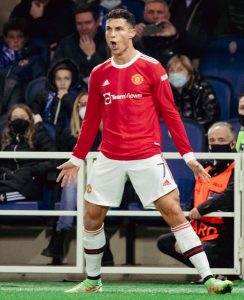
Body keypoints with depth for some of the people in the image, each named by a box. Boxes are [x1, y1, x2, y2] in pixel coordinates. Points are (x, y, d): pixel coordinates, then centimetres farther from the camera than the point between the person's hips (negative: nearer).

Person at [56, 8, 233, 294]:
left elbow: (170, 113, -3)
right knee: (92, 217, 5)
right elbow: (91, 119, 17)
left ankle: (208, 278, -13)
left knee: (174, 212, -11)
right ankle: (92, 281, 25)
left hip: (147, 157, -4)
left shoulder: (151, 68, -4)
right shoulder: (99, 74, 7)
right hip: (109, 159, 4)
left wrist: (188, 155, -7)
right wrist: (76, 158, 18)